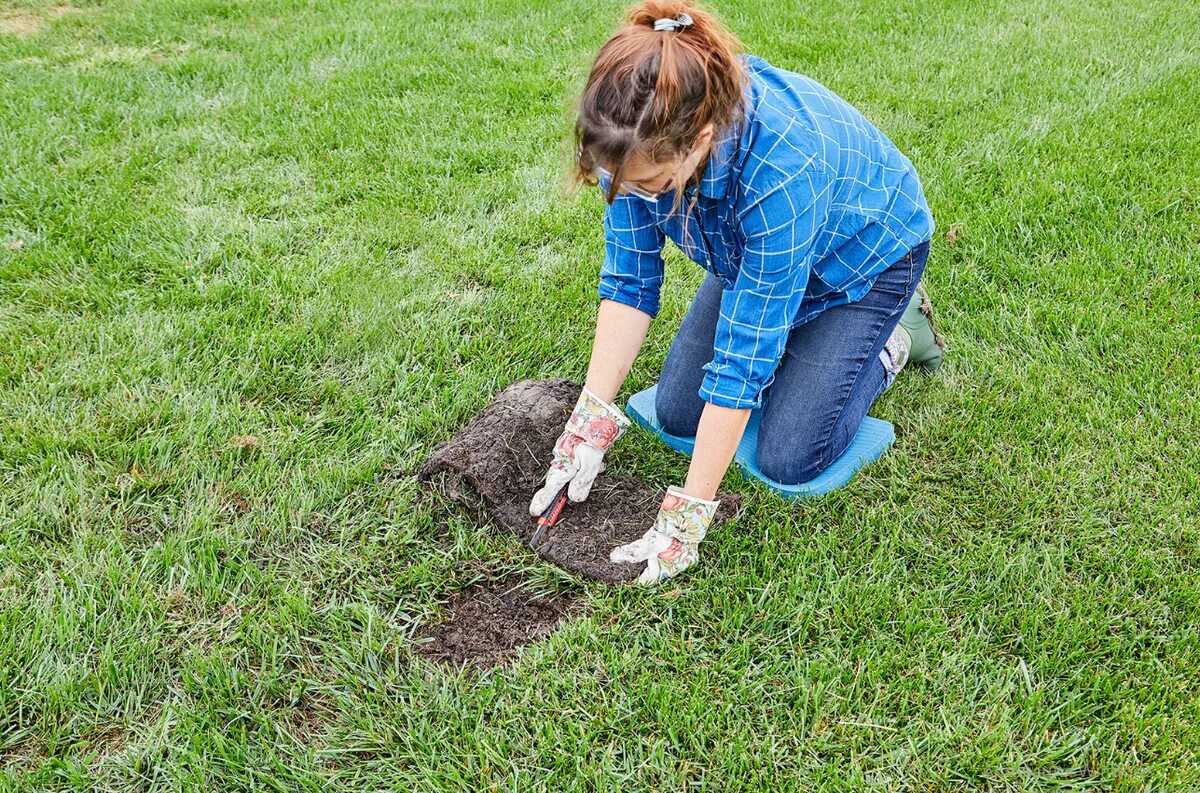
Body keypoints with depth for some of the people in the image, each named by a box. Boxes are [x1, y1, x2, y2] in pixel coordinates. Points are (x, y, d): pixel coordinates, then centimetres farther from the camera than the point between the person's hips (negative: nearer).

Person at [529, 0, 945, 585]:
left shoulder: (782, 167, -44)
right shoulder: (643, 135, -28)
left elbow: (743, 359, -39)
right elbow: (629, 278, -17)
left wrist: (689, 513, -34)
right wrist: (593, 413, -23)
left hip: (862, 253, -5)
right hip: (749, 249, 6)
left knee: (788, 459, -11)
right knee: (676, 415, 1)